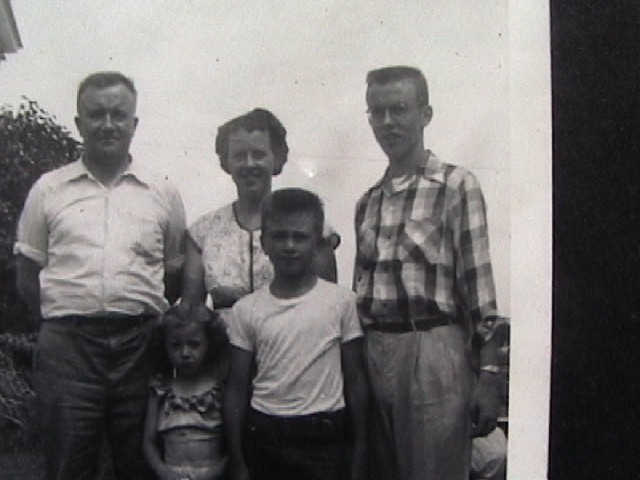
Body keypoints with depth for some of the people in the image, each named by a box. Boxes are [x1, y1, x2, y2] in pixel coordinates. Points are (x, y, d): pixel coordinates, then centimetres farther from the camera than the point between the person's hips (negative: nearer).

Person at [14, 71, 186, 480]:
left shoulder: (163, 194, 10)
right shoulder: (49, 190, 9)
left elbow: (176, 274, 15)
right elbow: (27, 276, 11)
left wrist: (146, 318, 2)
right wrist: (66, 315, -1)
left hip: (140, 343, 1)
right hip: (68, 345, -1)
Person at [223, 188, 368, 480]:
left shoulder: (341, 301, -2)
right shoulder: (246, 310, 1)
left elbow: (355, 379, 2)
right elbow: (237, 389, 4)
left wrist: (359, 451, 1)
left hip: (323, 437, -1)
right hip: (264, 436, 1)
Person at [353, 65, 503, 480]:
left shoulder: (456, 185, -2)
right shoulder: (368, 202, 15)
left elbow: (478, 287, -7)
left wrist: (488, 376, -12)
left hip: (431, 353, -5)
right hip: (372, 353, 6)